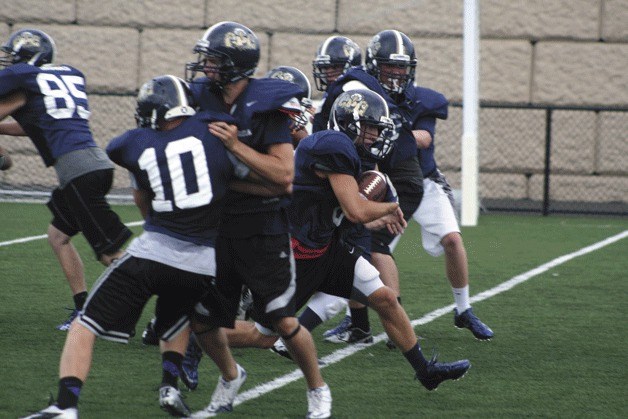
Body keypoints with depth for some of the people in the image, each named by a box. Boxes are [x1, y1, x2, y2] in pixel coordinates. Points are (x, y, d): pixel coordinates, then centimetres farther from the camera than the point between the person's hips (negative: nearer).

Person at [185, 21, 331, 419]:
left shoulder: (266, 107, -16)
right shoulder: (204, 99, 2)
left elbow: (284, 175, -23)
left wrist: (236, 146, -25)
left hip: (263, 230, -5)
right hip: (216, 226, 6)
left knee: (285, 322, -1)